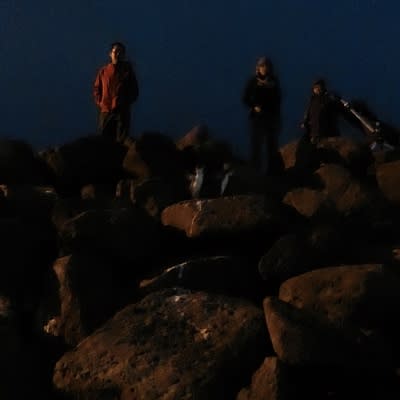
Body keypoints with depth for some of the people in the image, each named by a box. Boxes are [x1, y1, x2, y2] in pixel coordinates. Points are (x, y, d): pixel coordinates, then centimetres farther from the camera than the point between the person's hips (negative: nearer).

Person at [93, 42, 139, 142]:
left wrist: (126, 103, -2)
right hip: (105, 111, 2)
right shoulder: (103, 71, 11)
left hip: (122, 111, -1)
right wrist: (99, 103, 2)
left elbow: (134, 90, 9)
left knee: (121, 141, -6)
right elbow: (96, 88, 15)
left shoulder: (127, 70, 8)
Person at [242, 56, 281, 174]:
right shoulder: (253, 81, -1)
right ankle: (255, 171, 0)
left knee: (272, 145, 5)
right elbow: (245, 98, 0)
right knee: (256, 145, -3)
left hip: (272, 117, 3)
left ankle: (272, 171, 12)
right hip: (257, 117, -3)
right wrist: (253, 107, -15)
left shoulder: (274, 81, 7)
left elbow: (278, 98, 11)